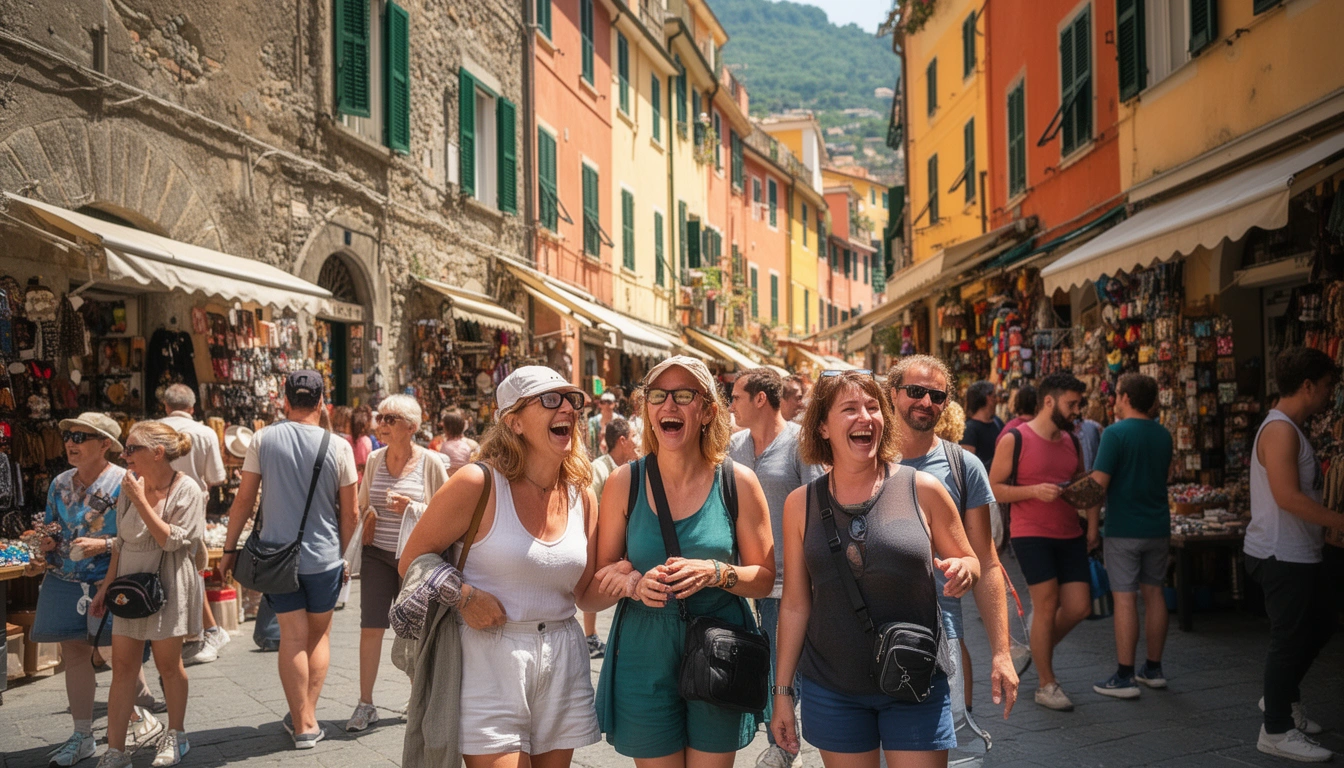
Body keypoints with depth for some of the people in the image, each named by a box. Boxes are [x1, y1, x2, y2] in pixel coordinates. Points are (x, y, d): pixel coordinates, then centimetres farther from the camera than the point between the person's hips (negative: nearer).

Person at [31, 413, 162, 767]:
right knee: (73, 654, 10)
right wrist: (46, 544, -1)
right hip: (65, 582, 6)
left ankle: (144, 717, 24)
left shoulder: (124, 482, -10)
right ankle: (81, 735, 22)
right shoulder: (60, 484, 8)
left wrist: (104, 544, -22)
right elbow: (50, 529, 20)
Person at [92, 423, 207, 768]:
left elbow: (171, 539, -19)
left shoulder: (187, 490, -12)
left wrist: (141, 500, -21)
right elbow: (121, 542, 12)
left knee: (168, 663, 7)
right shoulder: (131, 485, 3)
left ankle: (175, 736, 26)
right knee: (122, 666, 4)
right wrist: (107, 584, 10)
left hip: (167, 587, -5)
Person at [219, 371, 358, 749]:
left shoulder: (263, 439, -5)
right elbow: (349, 512, -2)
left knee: (293, 636, 8)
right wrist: (347, 556, 11)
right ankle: (307, 716, 14)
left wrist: (230, 548, 7)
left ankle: (303, 724, 11)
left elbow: (244, 500, -3)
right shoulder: (338, 447, -7)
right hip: (324, 556, 0)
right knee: (319, 634, 15)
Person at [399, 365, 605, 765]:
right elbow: (413, 559, -3)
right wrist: (461, 594, -18)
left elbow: (586, 595, 9)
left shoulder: (582, 497, 5)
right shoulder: (478, 484, -10)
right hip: (489, 660, -5)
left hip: (562, 662, 5)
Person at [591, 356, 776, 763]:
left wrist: (716, 573, -19)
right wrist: (635, 583, -18)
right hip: (645, 656, 0)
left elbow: (764, 578, 0)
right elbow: (602, 577, 4)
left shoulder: (738, 482, -5)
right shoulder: (624, 482, -4)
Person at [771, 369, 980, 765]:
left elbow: (971, 564, 7)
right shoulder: (801, 504, 0)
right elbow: (795, 604, 5)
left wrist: (962, 571, -17)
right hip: (830, 688, 1)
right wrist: (782, 690, 6)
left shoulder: (922, 490, -4)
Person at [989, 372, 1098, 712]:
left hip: (1069, 536, 6)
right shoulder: (1014, 439, -8)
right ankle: (1047, 686, 8)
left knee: (1079, 607, 2)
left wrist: (1092, 528, 10)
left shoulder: (1071, 441, 11)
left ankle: (1039, 648, 30)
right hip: (1031, 534, -6)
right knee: (1047, 605, -7)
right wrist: (1034, 490, -21)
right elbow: (993, 489, -8)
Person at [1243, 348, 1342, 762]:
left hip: (1299, 553, 10)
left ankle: (1284, 698, 36)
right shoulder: (1280, 429, -18)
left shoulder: (1291, 429, 14)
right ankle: (1277, 730, 9)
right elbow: (1288, 496, -26)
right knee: (1289, 638, -2)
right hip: (1282, 555, -10)